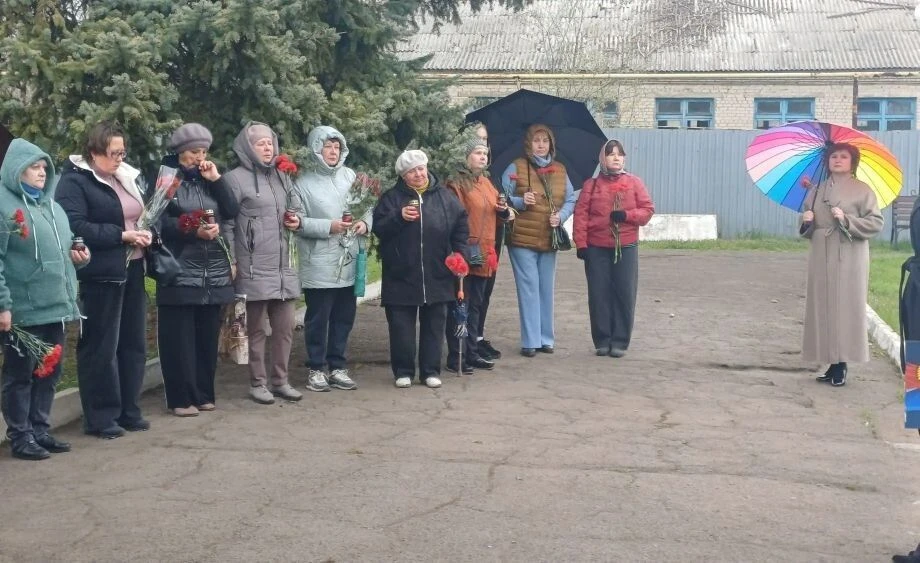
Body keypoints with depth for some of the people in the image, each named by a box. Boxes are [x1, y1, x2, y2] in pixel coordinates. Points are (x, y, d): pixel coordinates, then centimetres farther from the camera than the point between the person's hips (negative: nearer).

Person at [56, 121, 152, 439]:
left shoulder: (127, 177, 15)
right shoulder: (75, 182, -8)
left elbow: (143, 216, 24)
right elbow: (75, 227, -20)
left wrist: (145, 234, 1)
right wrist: (122, 235, -20)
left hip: (132, 270, 8)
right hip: (102, 275, -8)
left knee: (133, 342, 11)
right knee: (101, 347, -2)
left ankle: (129, 410, 22)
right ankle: (100, 417, 6)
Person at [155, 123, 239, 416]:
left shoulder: (208, 179, 16)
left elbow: (233, 211, 5)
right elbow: (160, 223, -11)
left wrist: (216, 179, -3)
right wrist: (194, 232, -23)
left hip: (214, 272, 6)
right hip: (179, 273, -5)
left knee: (207, 335, 9)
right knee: (180, 337, -3)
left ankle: (204, 393, 18)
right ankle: (180, 398, 3)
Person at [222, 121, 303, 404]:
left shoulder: (281, 177, 15)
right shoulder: (235, 178, -6)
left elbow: (295, 208, 27)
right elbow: (227, 223, -9)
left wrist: (296, 222, 4)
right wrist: (231, 261, -13)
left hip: (283, 265, 6)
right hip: (254, 267, -6)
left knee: (285, 326, 9)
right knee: (256, 328, 3)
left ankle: (280, 381, 21)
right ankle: (258, 383, 13)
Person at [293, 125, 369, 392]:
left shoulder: (350, 176, 7)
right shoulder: (304, 182, -6)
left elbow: (368, 207, 13)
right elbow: (298, 222, -11)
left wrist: (365, 222, -7)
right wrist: (329, 227, -18)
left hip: (349, 262, 5)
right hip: (319, 265, -5)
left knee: (344, 317, 12)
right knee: (318, 318, 4)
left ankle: (337, 367, 23)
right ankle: (317, 368, 15)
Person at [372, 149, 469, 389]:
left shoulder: (444, 197, 6)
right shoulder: (392, 198, 2)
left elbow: (461, 226, 10)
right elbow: (378, 228, -6)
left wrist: (458, 254, 1)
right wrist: (399, 217, -20)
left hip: (437, 277, 2)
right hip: (401, 277, -1)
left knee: (434, 325, 8)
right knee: (401, 326, 3)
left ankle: (431, 370, 17)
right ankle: (403, 371, 14)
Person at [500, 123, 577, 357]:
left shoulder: (560, 170, 11)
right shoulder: (516, 168, -1)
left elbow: (570, 200, 10)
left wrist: (561, 215, -9)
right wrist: (520, 202, -20)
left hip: (550, 240, 4)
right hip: (522, 240, -4)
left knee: (547, 289, 9)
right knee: (529, 289, -3)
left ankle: (546, 338, 18)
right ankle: (530, 341, 3)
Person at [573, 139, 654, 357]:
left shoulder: (634, 182, 6)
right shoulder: (591, 184, 5)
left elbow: (648, 210, 3)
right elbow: (581, 214, 0)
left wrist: (627, 215, -14)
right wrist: (581, 243, -9)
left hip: (626, 248, 0)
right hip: (596, 248, 0)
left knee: (624, 294, -1)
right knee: (599, 294, 1)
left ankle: (620, 341, 7)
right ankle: (602, 340, 10)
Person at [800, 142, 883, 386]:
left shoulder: (862, 190, 0)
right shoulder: (817, 190, 14)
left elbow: (876, 222, -7)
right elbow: (807, 230, 21)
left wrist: (846, 219, -17)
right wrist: (806, 222, -1)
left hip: (848, 259, -5)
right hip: (821, 257, 5)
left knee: (845, 307, -7)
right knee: (823, 307, 2)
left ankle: (841, 365, -3)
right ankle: (833, 363, 8)